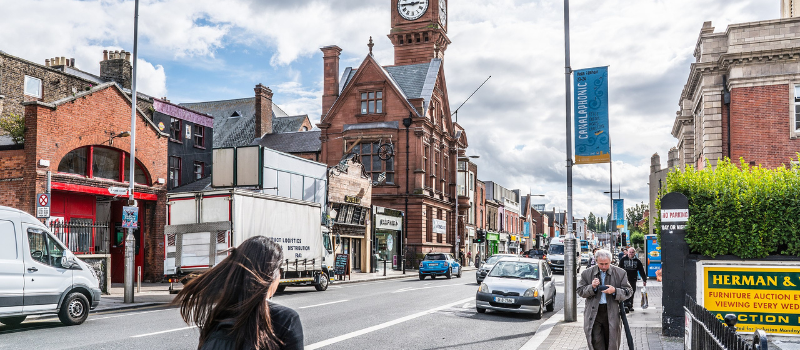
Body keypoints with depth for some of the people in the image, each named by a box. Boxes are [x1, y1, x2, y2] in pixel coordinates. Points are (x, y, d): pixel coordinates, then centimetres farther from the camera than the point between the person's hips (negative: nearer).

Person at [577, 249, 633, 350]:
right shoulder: (587, 273, 5)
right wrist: (592, 287, -14)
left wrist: (615, 291, -16)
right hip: (594, 313, 0)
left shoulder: (620, 273, 3)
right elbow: (580, 291, 5)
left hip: (612, 313, 0)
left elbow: (629, 291, 3)